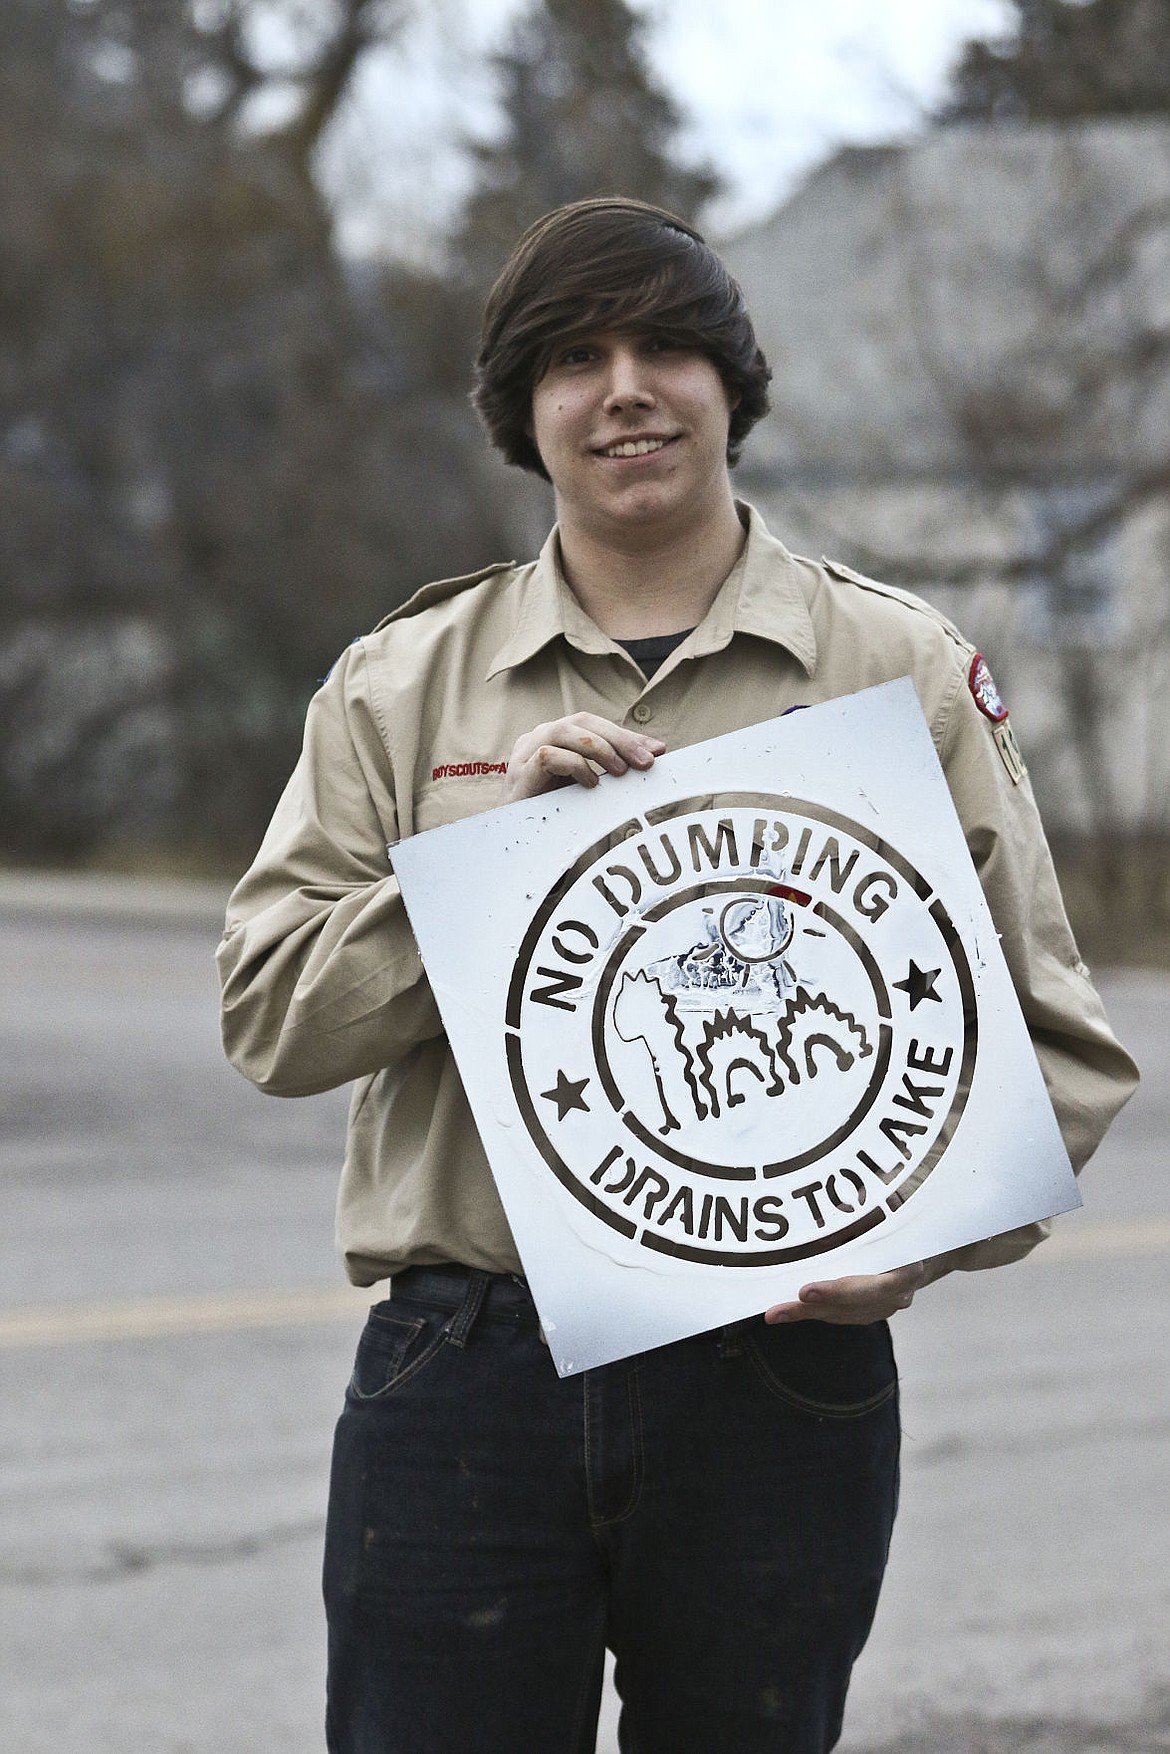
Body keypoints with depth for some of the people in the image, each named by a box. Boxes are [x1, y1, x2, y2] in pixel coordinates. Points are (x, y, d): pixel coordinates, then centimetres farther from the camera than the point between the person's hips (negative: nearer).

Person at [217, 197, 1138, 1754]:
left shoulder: (904, 673, 6)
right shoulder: (400, 685, 9)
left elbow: (1051, 1040, 5)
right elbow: (272, 1015, 1)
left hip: (782, 1380, 0)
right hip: (464, 1375, 0)